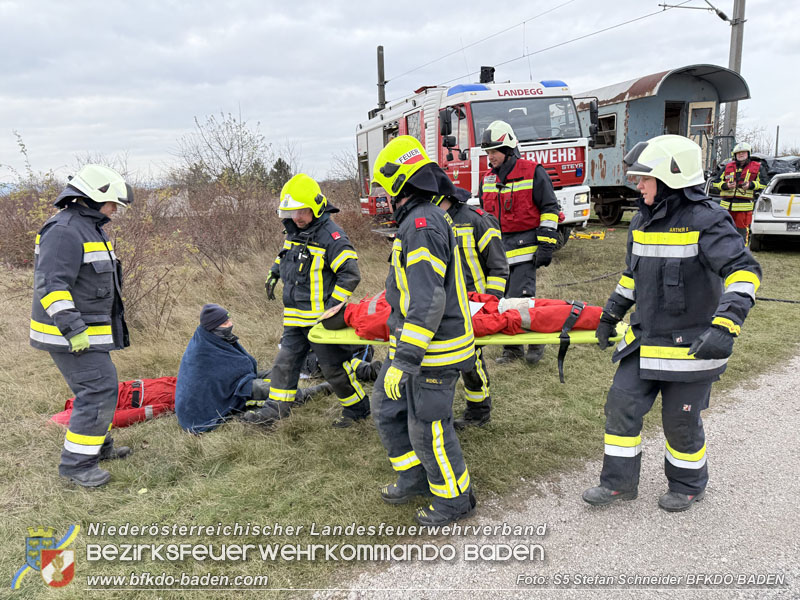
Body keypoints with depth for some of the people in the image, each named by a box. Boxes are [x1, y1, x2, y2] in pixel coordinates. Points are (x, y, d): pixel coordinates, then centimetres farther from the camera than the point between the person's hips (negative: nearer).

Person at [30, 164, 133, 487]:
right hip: (67, 334, -11)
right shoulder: (64, 231, -18)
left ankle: (98, 446, 35)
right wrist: (72, 329, -29)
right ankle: (77, 463, 0)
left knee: (97, 387, 19)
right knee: (99, 389, -10)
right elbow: (51, 285, -26)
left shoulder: (90, 227, 16)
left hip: (86, 331, 11)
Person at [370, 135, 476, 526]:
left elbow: (426, 301, -28)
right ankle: (415, 477, 35)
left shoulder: (422, 224, -22)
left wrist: (404, 361, -27)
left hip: (433, 349, -10)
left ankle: (455, 499, 24)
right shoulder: (428, 218, 12)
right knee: (386, 407, 19)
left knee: (427, 427, 3)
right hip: (414, 342, 10)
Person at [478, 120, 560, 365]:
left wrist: (546, 245, -11)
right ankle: (512, 347, 18)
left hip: (524, 245, -6)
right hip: (497, 247, 6)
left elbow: (549, 209, -5)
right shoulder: (487, 179, 13)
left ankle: (536, 343, 10)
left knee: (521, 297, -11)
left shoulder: (533, 172, -4)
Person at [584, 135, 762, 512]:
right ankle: (618, 482, 23)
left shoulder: (706, 220, -16)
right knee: (622, 404, 6)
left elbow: (743, 269, -25)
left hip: (690, 344, -6)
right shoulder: (643, 221, 7)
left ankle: (688, 485, 35)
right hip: (645, 338, 7)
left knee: (680, 421, 8)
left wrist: (725, 326, -37)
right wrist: (611, 315, 18)